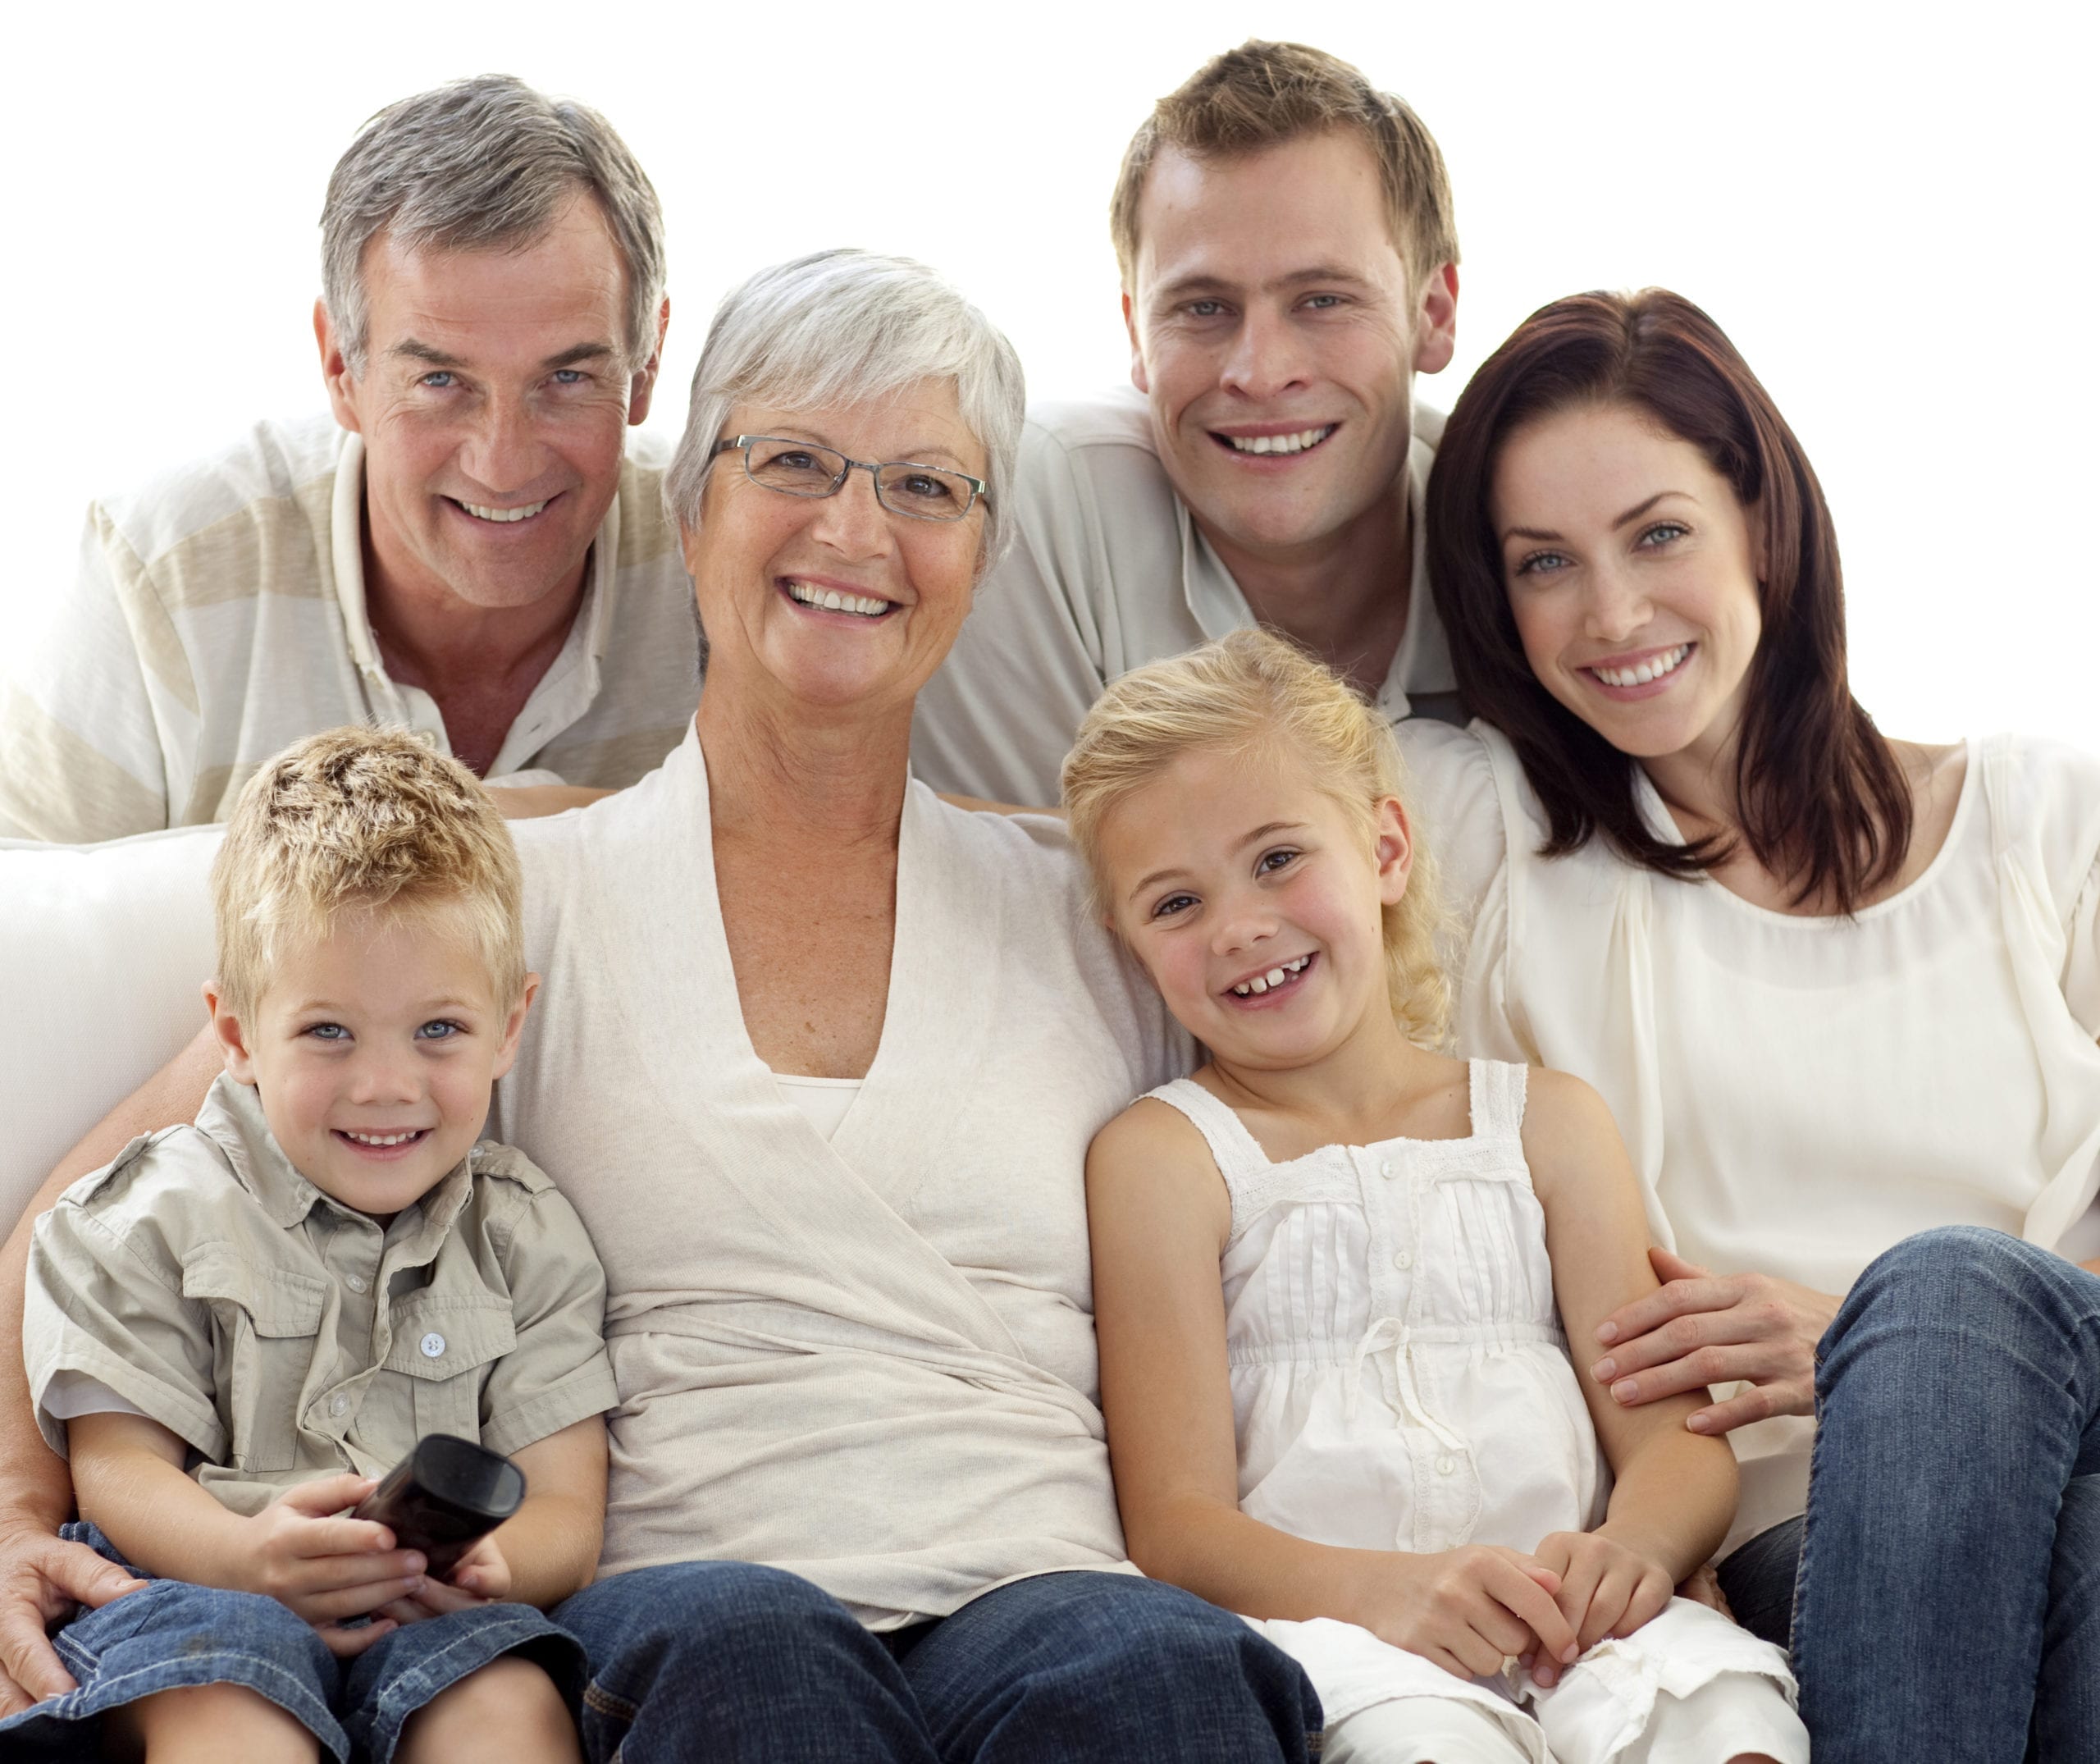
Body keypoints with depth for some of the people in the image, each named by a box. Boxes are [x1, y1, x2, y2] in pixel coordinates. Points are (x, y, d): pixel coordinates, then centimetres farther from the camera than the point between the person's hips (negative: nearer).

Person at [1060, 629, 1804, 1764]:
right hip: (1314, 1620, -3)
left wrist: (1630, 1547, -15)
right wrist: (1391, 1591, -23)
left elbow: (1677, 1437, 11)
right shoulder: (1163, 1156, 10)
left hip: (1561, 1627, 3)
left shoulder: (1547, 1124, 21)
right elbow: (1177, 1524, -2)